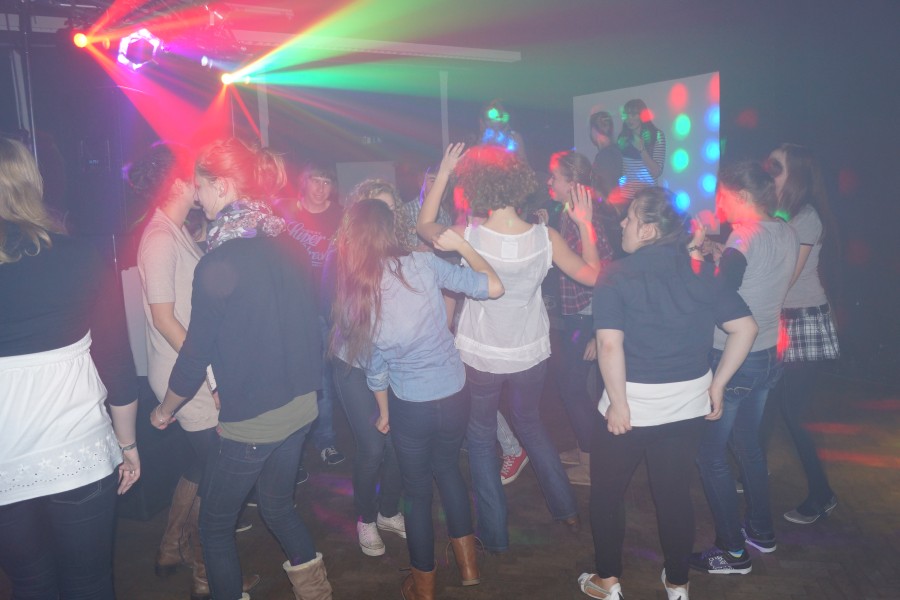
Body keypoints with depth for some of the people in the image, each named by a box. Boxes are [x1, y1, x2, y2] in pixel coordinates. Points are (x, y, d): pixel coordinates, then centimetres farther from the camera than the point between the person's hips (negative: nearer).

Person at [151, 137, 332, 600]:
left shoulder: (217, 263, -20)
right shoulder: (288, 246, -2)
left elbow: (195, 357, -14)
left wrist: (165, 409, 5)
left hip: (249, 422, -6)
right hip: (299, 407, 7)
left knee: (215, 524, 15)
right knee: (278, 503, 26)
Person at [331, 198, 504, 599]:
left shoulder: (353, 297, -9)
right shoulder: (423, 264, -13)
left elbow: (375, 367, -1)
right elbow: (493, 287, -12)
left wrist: (384, 413, 14)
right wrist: (461, 245, 0)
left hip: (411, 407, -1)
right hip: (454, 397, 1)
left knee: (417, 489, 19)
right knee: (448, 467, 28)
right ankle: (467, 565, 40)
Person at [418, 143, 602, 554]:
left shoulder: (469, 237, -21)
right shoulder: (545, 238, -16)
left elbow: (424, 225, -1)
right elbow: (592, 275, -4)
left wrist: (443, 172, -1)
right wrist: (585, 226, 5)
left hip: (480, 356, -3)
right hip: (531, 354, 3)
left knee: (480, 438, 16)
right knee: (530, 424, 28)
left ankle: (495, 534, 24)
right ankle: (566, 508, 36)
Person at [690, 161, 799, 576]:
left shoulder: (745, 238, -21)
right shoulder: (787, 233, 4)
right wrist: (716, 252, 9)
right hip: (767, 355, 9)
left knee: (710, 453, 4)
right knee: (748, 442, 23)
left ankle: (732, 551, 13)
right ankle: (761, 530, 37)